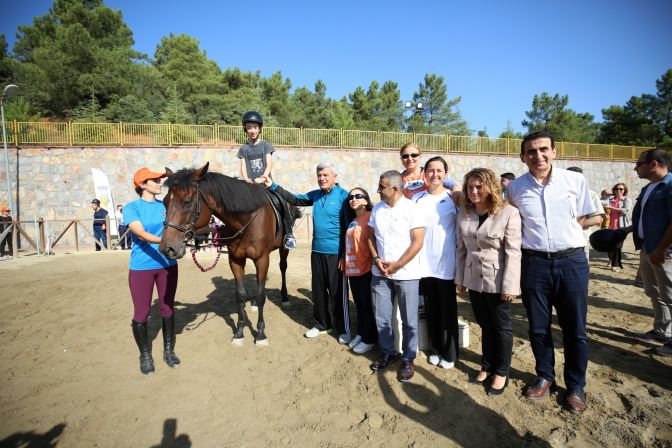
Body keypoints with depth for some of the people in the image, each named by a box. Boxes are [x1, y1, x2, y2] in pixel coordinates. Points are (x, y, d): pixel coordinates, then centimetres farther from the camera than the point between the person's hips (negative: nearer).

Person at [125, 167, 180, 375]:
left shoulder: (166, 205, 6)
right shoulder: (132, 208, -7)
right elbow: (141, 233, -22)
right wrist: (163, 241, -38)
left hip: (168, 264, 4)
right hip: (141, 267, -3)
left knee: (168, 309, 12)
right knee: (141, 313, 5)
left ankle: (169, 351, 29)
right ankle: (145, 356, 25)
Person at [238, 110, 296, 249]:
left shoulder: (266, 145, 6)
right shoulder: (244, 148, 11)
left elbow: (269, 164, -4)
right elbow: (243, 167, 3)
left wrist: (262, 178, -22)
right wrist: (246, 179, -18)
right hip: (250, 185, 3)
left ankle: (289, 234, -11)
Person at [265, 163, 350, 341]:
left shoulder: (343, 196, -10)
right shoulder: (315, 195, 9)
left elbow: (349, 226, -12)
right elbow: (294, 199, 18)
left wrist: (345, 255, -15)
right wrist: (273, 186, 12)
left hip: (336, 253, -6)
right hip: (317, 251, 6)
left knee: (338, 292, 3)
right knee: (318, 291, 16)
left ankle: (343, 330, 19)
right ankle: (321, 324, 33)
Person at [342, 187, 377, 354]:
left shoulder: (371, 217, -10)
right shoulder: (352, 220, 14)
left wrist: (374, 261, -19)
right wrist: (345, 262, 16)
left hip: (366, 268, -7)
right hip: (352, 269, 7)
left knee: (367, 305, 4)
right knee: (359, 304, 18)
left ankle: (369, 339, 17)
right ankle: (361, 333, 32)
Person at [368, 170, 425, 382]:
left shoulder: (412, 209, -9)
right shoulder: (377, 208, 8)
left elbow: (417, 241, -13)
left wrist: (397, 265, -15)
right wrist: (377, 259, -5)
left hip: (406, 274, -5)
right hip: (380, 273, 5)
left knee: (409, 320, 7)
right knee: (381, 318, 12)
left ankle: (408, 359, 24)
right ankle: (387, 352, 32)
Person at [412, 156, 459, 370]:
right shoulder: (417, 198, 4)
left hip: (446, 263, -3)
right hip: (424, 263, 3)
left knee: (448, 310, 9)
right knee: (431, 310, 14)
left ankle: (450, 354, 24)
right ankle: (436, 350, 30)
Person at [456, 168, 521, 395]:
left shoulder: (508, 212, -13)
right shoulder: (463, 214, 4)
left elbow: (513, 252, -14)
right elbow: (461, 249, 8)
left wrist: (510, 285, -15)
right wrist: (460, 279, 8)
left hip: (497, 280, -4)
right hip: (474, 280, 4)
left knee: (501, 327, 10)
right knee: (485, 325, 17)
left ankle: (501, 372, 26)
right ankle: (487, 365, 34)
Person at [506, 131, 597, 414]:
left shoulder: (575, 180, 0)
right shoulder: (514, 188, 1)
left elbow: (592, 218, 9)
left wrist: (565, 228, -1)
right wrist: (531, 233, 2)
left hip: (572, 261, 0)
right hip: (534, 263, 1)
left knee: (574, 329, 8)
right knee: (538, 327, 12)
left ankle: (576, 387, 27)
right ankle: (545, 377, 32)